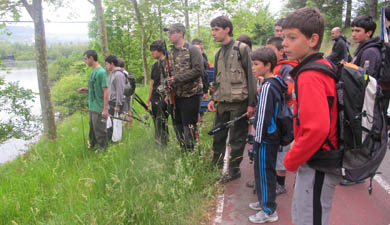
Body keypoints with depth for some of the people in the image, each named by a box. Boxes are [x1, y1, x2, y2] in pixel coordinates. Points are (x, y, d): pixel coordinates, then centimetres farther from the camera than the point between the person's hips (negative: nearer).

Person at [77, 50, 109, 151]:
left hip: (99, 108, -8)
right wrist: (86, 89, 5)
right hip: (92, 107, 8)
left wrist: (105, 109, -22)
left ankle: (102, 148, 19)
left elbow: (105, 90, -20)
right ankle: (92, 144, 36)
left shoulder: (101, 72, -18)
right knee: (92, 127, 20)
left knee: (99, 129, 3)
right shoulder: (93, 71, 10)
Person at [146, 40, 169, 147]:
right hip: (155, 97, 7)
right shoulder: (155, 65, 17)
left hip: (164, 97, -7)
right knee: (156, 122, 11)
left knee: (161, 121, -12)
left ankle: (163, 144, -6)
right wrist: (148, 99, 20)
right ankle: (157, 144, 20)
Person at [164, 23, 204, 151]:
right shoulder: (170, 53, 14)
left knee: (189, 126, -4)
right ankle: (183, 151, 28)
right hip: (176, 96, 7)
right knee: (178, 126, 13)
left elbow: (198, 70, -18)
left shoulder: (192, 50, -6)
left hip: (191, 94, -7)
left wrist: (177, 79, -19)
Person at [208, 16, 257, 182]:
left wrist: (251, 103, -13)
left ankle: (234, 170, 16)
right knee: (218, 135, 12)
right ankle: (216, 165, 28)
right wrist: (213, 99, 11)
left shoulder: (242, 49, -5)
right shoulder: (219, 53, 16)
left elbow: (251, 76, -9)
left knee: (237, 138, 2)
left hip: (239, 102, -6)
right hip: (222, 102, 7)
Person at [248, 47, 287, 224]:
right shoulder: (276, 83, 9)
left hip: (266, 138, -10)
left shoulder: (267, 87, -21)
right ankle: (265, 201, 36)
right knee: (265, 171, 21)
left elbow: (263, 117, -22)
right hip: (273, 135, 10)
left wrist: (258, 139, -15)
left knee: (264, 172, 2)